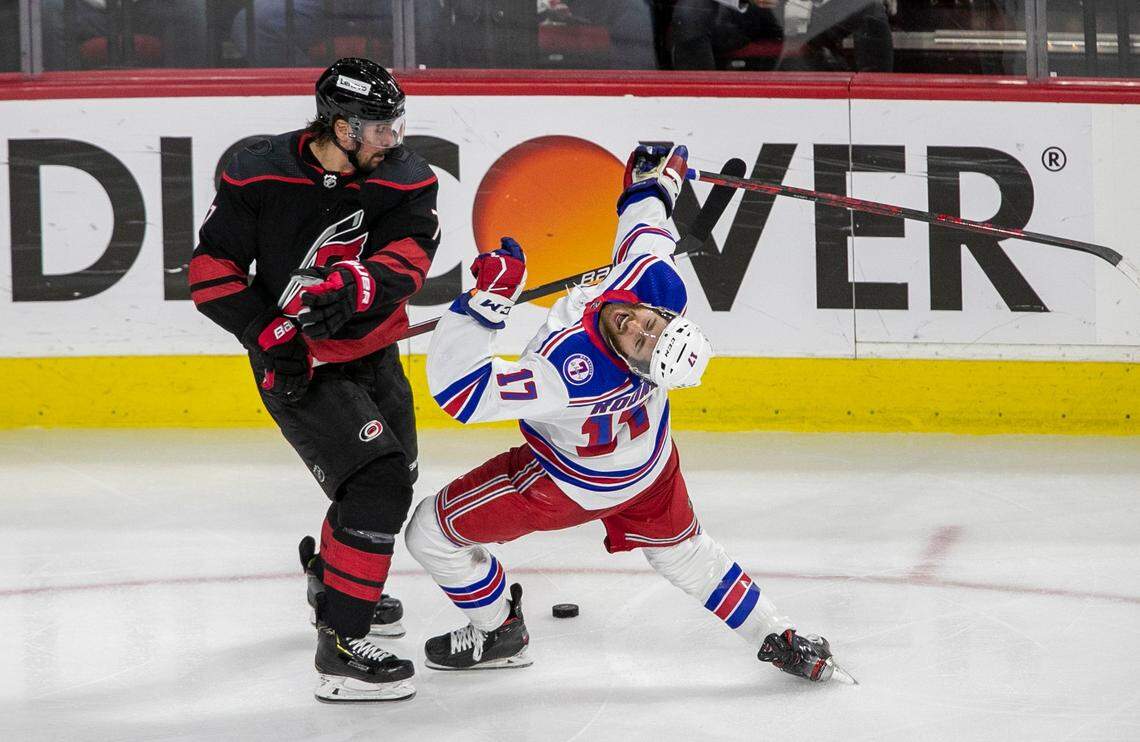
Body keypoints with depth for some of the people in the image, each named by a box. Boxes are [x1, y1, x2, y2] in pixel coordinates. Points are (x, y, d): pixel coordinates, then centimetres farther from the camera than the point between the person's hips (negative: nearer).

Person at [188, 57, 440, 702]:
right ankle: (339, 647, -21)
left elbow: (408, 256, -23)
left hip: (373, 356, 6)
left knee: (395, 480, 25)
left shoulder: (406, 177, -9)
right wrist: (268, 333, -23)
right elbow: (213, 269, -11)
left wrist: (354, 287, -43)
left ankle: (330, 576, 56)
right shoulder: (260, 175, -17)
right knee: (378, 483, -22)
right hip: (299, 363, -6)